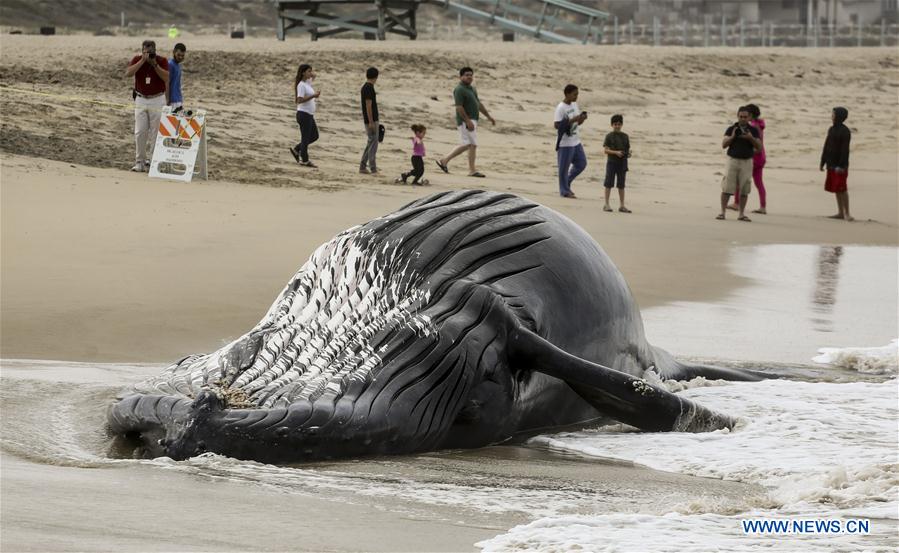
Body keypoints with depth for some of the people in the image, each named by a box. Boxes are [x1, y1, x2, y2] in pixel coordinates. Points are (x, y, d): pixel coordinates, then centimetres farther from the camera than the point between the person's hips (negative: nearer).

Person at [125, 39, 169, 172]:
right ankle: (139, 162, 1)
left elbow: (167, 78, -16)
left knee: (155, 133, -2)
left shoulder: (162, 61, -3)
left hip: (157, 100, -1)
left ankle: (150, 161, 2)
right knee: (139, 132, -3)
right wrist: (143, 60, -20)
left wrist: (155, 64, -21)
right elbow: (128, 74, -16)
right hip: (141, 100, 1)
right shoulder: (137, 59, 0)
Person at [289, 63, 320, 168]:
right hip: (303, 114, -9)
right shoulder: (301, 85, -15)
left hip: (309, 115, 9)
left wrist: (313, 74, 10)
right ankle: (304, 160, 7)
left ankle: (296, 150, 23)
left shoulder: (308, 82, 11)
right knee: (306, 137, -1)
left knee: (315, 136, 14)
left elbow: (313, 76, 33)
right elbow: (300, 100, -23)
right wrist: (313, 96, -28)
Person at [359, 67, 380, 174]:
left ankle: (362, 167, 16)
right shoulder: (369, 88, -16)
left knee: (370, 143, 14)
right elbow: (368, 106, -20)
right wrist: (371, 122, -21)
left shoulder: (365, 87, 13)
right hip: (371, 120, -10)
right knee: (373, 143, -8)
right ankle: (373, 169, -9)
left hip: (369, 120, 10)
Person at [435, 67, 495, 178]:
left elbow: (479, 104, 24)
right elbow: (459, 107, -20)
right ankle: (472, 170, -3)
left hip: (472, 120, 10)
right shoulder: (459, 90, -13)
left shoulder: (472, 89, 17)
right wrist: (468, 121, -26)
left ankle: (444, 160, 13)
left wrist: (489, 117, 21)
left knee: (466, 145, 9)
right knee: (473, 144, -9)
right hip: (466, 121, -10)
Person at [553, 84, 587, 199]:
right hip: (565, 143, -8)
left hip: (576, 141, 8)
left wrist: (581, 119, -6)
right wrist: (572, 120, -25)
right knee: (564, 167, 1)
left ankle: (567, 183, 28)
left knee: (581, 163, 13)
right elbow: (556, 125, -21)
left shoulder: (574, 105, 9)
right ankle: (564, 191, 10)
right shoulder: (561, 108, -16)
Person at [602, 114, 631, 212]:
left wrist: (628, 153, -10)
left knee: (621, 185, 8)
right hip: (612, 162, -3)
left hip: (622, 163, 3)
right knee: (609, 184, 2)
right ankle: (606, 205, 8)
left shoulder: (625, 136, 7)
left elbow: (628, 149, 12)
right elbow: (605, 150, -9)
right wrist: (616, 152, -22)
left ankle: (622, 205, 13)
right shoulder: (609, 136, -4)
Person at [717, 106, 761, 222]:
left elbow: (759, 147, -3)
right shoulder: (731, 129, 1)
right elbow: (723, 145, -6)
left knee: (744, 189, 1)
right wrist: (732, 137, -23)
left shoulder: (753, 130, 3)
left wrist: (751, 138, -20)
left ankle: (742, 214, 8)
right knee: (726, 188, -7)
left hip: (746, 162, 1)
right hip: (733, 160, -1)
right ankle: (722, 212, -2)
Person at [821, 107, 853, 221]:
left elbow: (845, 150, -17)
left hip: (840, 165, -8)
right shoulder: (831, 130, 12)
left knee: (841, 189, -8)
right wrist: (823, 162, 14)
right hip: (832, 164, 8)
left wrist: (841, 165, -22)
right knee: (836, 189, 10)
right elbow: (826, 146, 16)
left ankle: (846, 213, -2)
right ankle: (840, 212, 16)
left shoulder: (845, 131, -13)